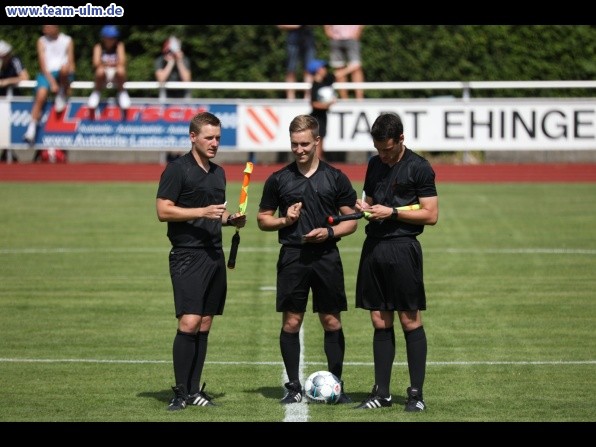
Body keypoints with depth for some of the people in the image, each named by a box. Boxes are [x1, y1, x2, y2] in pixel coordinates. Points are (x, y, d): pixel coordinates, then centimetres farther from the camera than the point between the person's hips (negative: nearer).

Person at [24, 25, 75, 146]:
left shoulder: (67, 40, 5)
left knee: (64, 68, -37)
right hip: (47, 74, 1)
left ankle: (62, 94, -10)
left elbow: (71, 65, 3)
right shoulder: (42, 41, 6)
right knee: (41, 96, -26)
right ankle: (31, 130, -27)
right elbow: (43, 65, -2)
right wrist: (52, 82, -15)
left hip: (64, 76, -1)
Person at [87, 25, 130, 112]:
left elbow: (122, 61, -13)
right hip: (103, 79, 0)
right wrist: (103, 64, -33)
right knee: (100, 71, -36)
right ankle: (96, 92, -6)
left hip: (116, 78, 0)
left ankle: (122, 92, -6)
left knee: (121, 70, -34)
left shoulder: (119, 46, 3)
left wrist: (115, 64, -33)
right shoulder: (99, 47, 2)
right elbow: (96, 63, -14)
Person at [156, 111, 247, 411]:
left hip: (214, 256, 7)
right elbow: (163, 211, -12)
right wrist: (202, 212, -18)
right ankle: (180, 392, -9)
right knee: (189, 322, -14)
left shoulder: (218, 173, 17)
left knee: (205, 324, 7)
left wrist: (232, 219, 8)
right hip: (187, 255, -7)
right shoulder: (177, 169, -6)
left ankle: (194, 390, 11)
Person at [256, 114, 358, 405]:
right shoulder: (278, 180, 6)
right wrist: (284, 220, -8)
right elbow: (263, 219, 12)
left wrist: (329, 232, -11)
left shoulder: (336, 178, 5)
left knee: (332, 322, 2)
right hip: (292, 258, 0)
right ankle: (294, 386, 6)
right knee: (291, 322, -1)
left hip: (327, 257, 0)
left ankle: (336, 385, 9)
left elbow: (351, 221, 8)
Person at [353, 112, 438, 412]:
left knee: (410, 321, -3)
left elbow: (431, 215, -8)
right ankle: (381, 393, 11)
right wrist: (364, 207, 3)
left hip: (403, 248, -6)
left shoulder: (419, 168, -5)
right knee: (380, 322, 7)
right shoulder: (375, 164, 14)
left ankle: (416, 393, 0)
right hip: (374, 247, 6)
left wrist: (391, 212, -13)